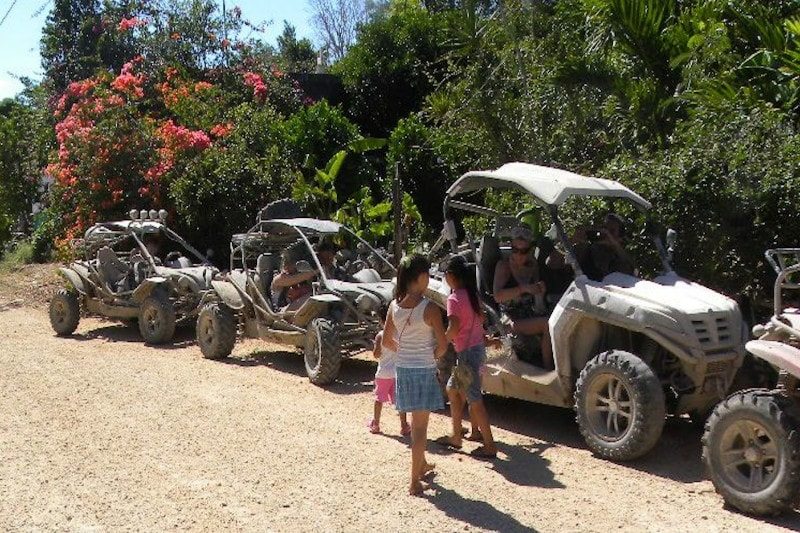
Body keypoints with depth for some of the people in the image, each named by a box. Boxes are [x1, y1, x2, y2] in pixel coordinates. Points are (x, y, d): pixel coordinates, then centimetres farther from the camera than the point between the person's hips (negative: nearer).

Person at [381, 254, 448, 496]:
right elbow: (443, 345, -14)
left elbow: (387, 342, 5)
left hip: (402, 369, 5)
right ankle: (415, 481, 8)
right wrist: (431, 356, 5)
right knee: (420, 427, 3)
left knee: (416, 422, 23)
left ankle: (422, 464, 41)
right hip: (424, 370, -5)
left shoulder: (394, 307, -3)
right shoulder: (429, 309, -18)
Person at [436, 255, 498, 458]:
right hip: (478, 347, 9)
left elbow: (454, 328, -27)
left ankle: (490, 446, 3)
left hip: (467, 352, -9)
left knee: (474, 400, -2)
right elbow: (481, 318, 17)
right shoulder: (472, 294, 7)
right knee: (453, 390, 21)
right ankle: (456, 436, 29)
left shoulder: (454, 298, -18)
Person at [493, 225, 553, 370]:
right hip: (511, 321, -5)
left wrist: (540, 293, -3)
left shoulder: (533, 266, 9)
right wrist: (524, 289, -30)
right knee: (548, 324, -26)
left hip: (530, 317, 6)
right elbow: (498, 296, -22)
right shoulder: (504, 265, -7)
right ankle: (547, 369, -16)